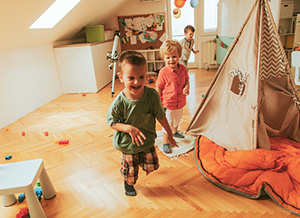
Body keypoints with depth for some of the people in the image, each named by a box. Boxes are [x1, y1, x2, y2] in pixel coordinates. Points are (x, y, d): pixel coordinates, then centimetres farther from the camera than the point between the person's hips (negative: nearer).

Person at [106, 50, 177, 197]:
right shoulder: (119, 102, -28)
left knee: (151, 166, 18)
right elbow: (111, 122, -12)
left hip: (147, 141, 2)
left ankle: (143, 160, 53)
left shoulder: (152, 95, -22)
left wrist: (170, 134, 2)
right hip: (128, 145, -1)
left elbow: (161, 116, -8)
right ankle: (128, 184, 53)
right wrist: (129, 128, -28)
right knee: (130, 170, 18)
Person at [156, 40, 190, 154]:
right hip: (168, 105, -6)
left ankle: (175, 132, 57)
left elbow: (186, 80, 10)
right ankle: (165, 143, 22)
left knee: (177, 119, 29)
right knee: (167, 124, 3)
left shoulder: (182, 69, -6)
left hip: (180, 103, 6)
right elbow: (158, 88, -14)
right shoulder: (163, 72, -21)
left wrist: (187, 87, -13)